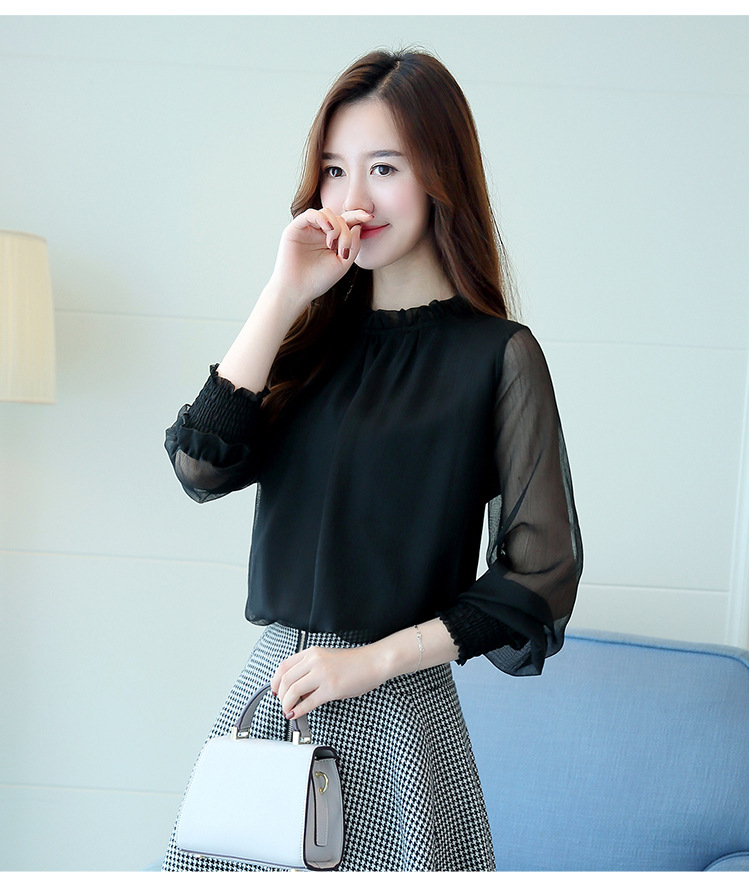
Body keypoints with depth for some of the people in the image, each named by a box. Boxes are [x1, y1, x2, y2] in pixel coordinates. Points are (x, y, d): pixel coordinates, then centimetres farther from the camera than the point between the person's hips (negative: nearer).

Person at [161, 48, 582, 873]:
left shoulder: (497, 354, -5)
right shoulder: (317, 334, 8)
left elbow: (541, 573, -8)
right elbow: (202, 466, -6)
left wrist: (374, 659, -12)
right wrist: (284, 296, -7)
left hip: (397, 709, -4)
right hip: (270, 686, 4)